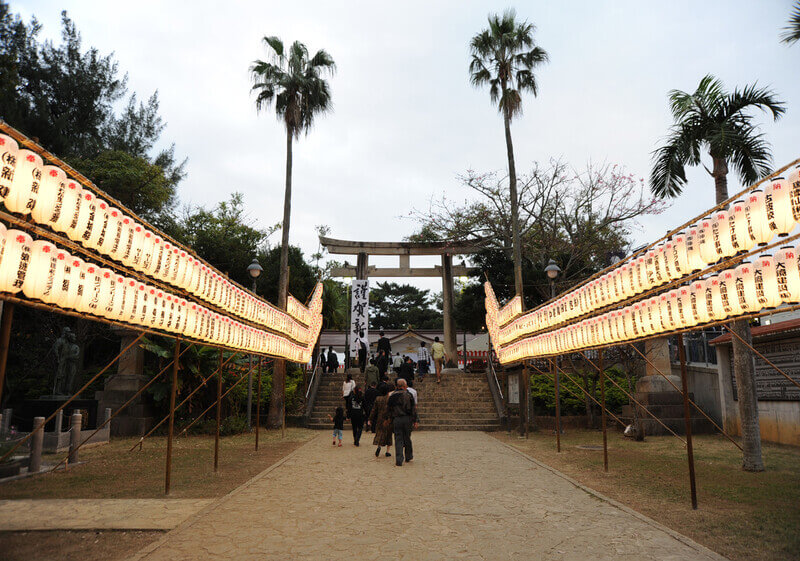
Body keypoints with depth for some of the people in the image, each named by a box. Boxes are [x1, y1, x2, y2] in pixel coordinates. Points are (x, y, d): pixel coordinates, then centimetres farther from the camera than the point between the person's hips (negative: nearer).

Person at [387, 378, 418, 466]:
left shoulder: (391, 396, 7)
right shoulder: (408, 395, -4)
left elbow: (388, 409, 8)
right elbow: (413, 409, -5)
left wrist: (391, 419, 16)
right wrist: (415, 420, -1)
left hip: (396, 420, 2)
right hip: (407, 419, -1)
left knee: (398, 440, 3)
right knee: (407, 439, 13)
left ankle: (398, 460, -2)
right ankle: (408, 457, 27)